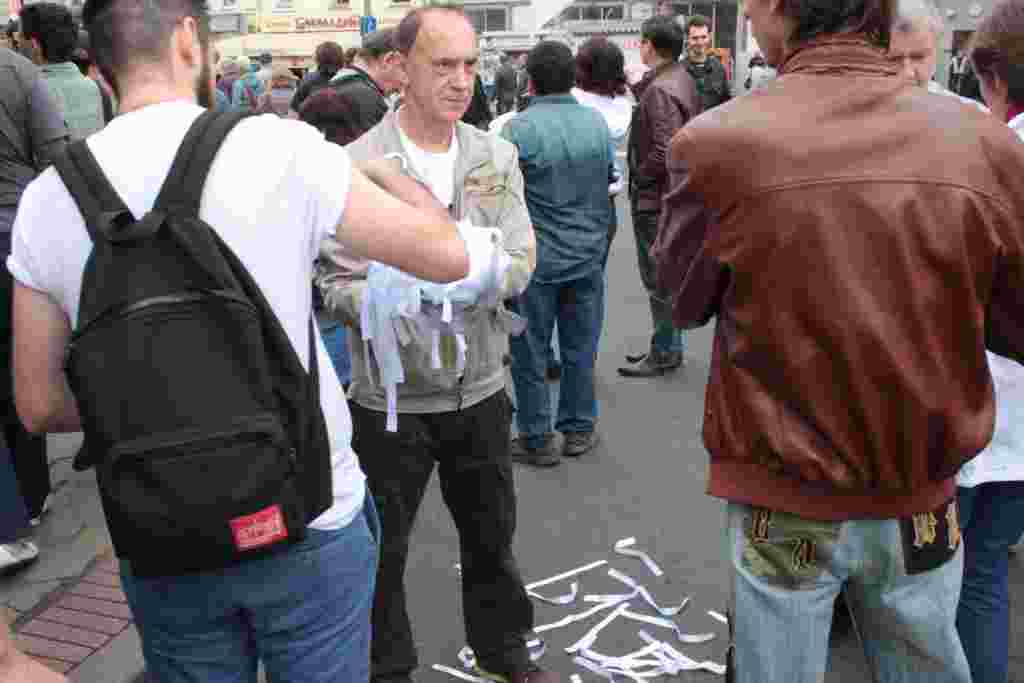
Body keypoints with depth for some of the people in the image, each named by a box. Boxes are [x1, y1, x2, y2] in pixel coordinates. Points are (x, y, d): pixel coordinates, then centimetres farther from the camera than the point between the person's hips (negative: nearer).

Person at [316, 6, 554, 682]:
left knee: (492, 535, 22)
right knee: (382, 550, 14)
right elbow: (337, 283, -13)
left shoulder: (497, 157, 1)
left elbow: (520, 264, -7)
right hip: (391, 394, -3)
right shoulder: (357, 166, -12)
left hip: (481, 387, 4)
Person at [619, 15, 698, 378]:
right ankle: (669, 345, 28)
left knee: (659, 278, 1)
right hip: (675, 192, 10)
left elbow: (664, 150, -28)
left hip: (655, 197, -10)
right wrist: (637, 88, 12)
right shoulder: (683, 79, 9)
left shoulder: (660, 90, -21)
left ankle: (664, 352, 11)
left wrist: (637, 178, -13)